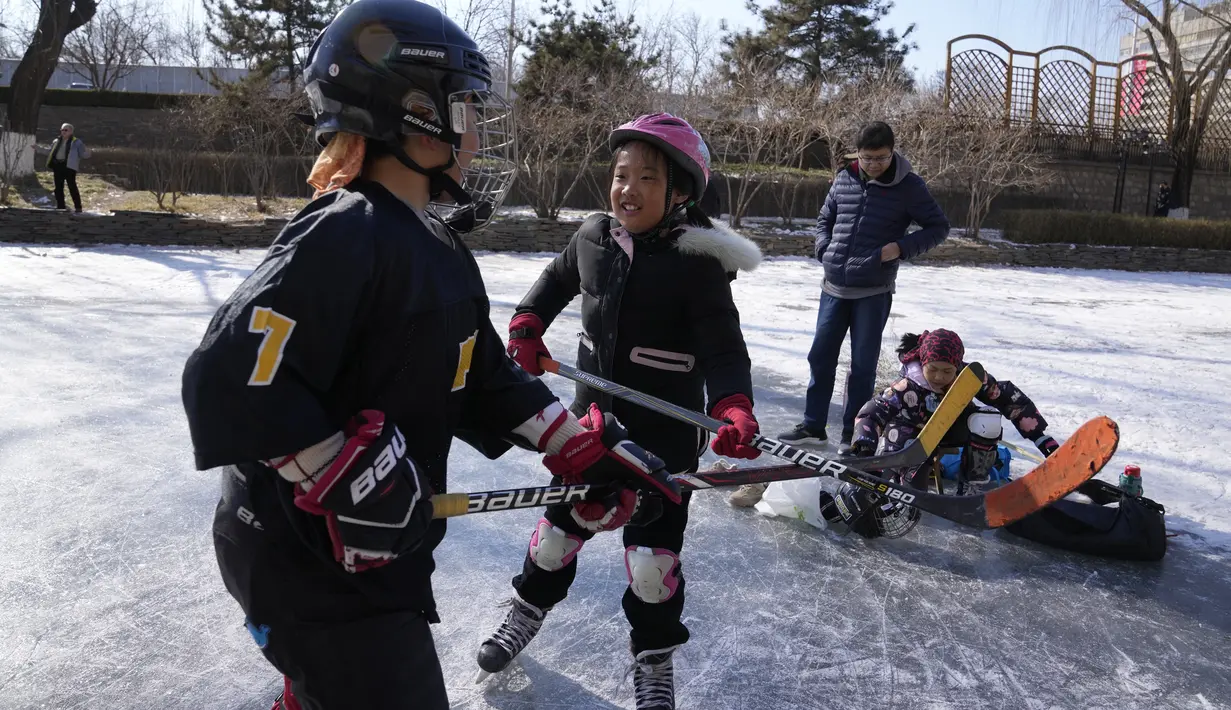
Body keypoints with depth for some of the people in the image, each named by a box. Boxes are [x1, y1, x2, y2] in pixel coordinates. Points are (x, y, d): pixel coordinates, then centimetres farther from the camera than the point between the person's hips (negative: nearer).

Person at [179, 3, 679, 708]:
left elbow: (486, 377, 10)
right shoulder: (344, 237, -24)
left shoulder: (441, 250, 7)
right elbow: (231, 380, -29)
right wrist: (353, 479, -26)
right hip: (306, 561, -9)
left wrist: (584, 447, 4)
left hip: (380, 543, 9)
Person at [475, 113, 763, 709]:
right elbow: (557, 279, 20)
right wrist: (527, 328, 7)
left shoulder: (697, 262, -16)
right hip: (592, 416, 5)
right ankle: (527, 612, 46)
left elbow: (723, 350, -18)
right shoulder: (593, 237, -1)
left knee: (653, 554, 4)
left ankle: (653, 660, 29)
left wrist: (733, 409, -35)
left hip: (665, 435, -4)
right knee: (561, 523, 19)